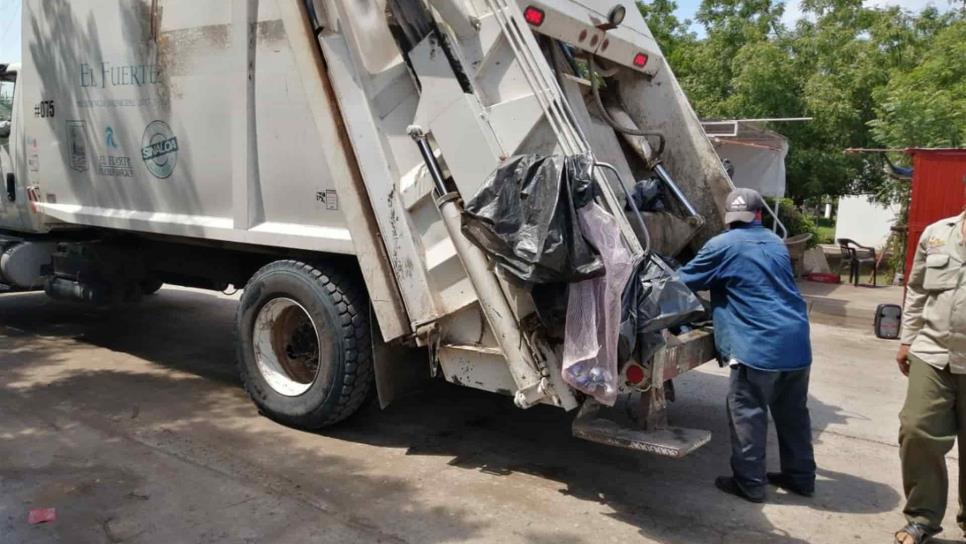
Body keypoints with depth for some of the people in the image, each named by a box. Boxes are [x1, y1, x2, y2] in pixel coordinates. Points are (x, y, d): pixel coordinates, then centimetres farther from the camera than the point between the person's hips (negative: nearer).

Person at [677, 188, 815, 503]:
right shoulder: (776, 243, 17)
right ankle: (801, 477, 28)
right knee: (793, 411, 17)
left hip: (760, 345, -7)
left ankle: (749, 483, 8)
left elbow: (684, 281, 4)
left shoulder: (723, 246, -4)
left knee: (747, 413, 3)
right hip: (797, 341, 7)